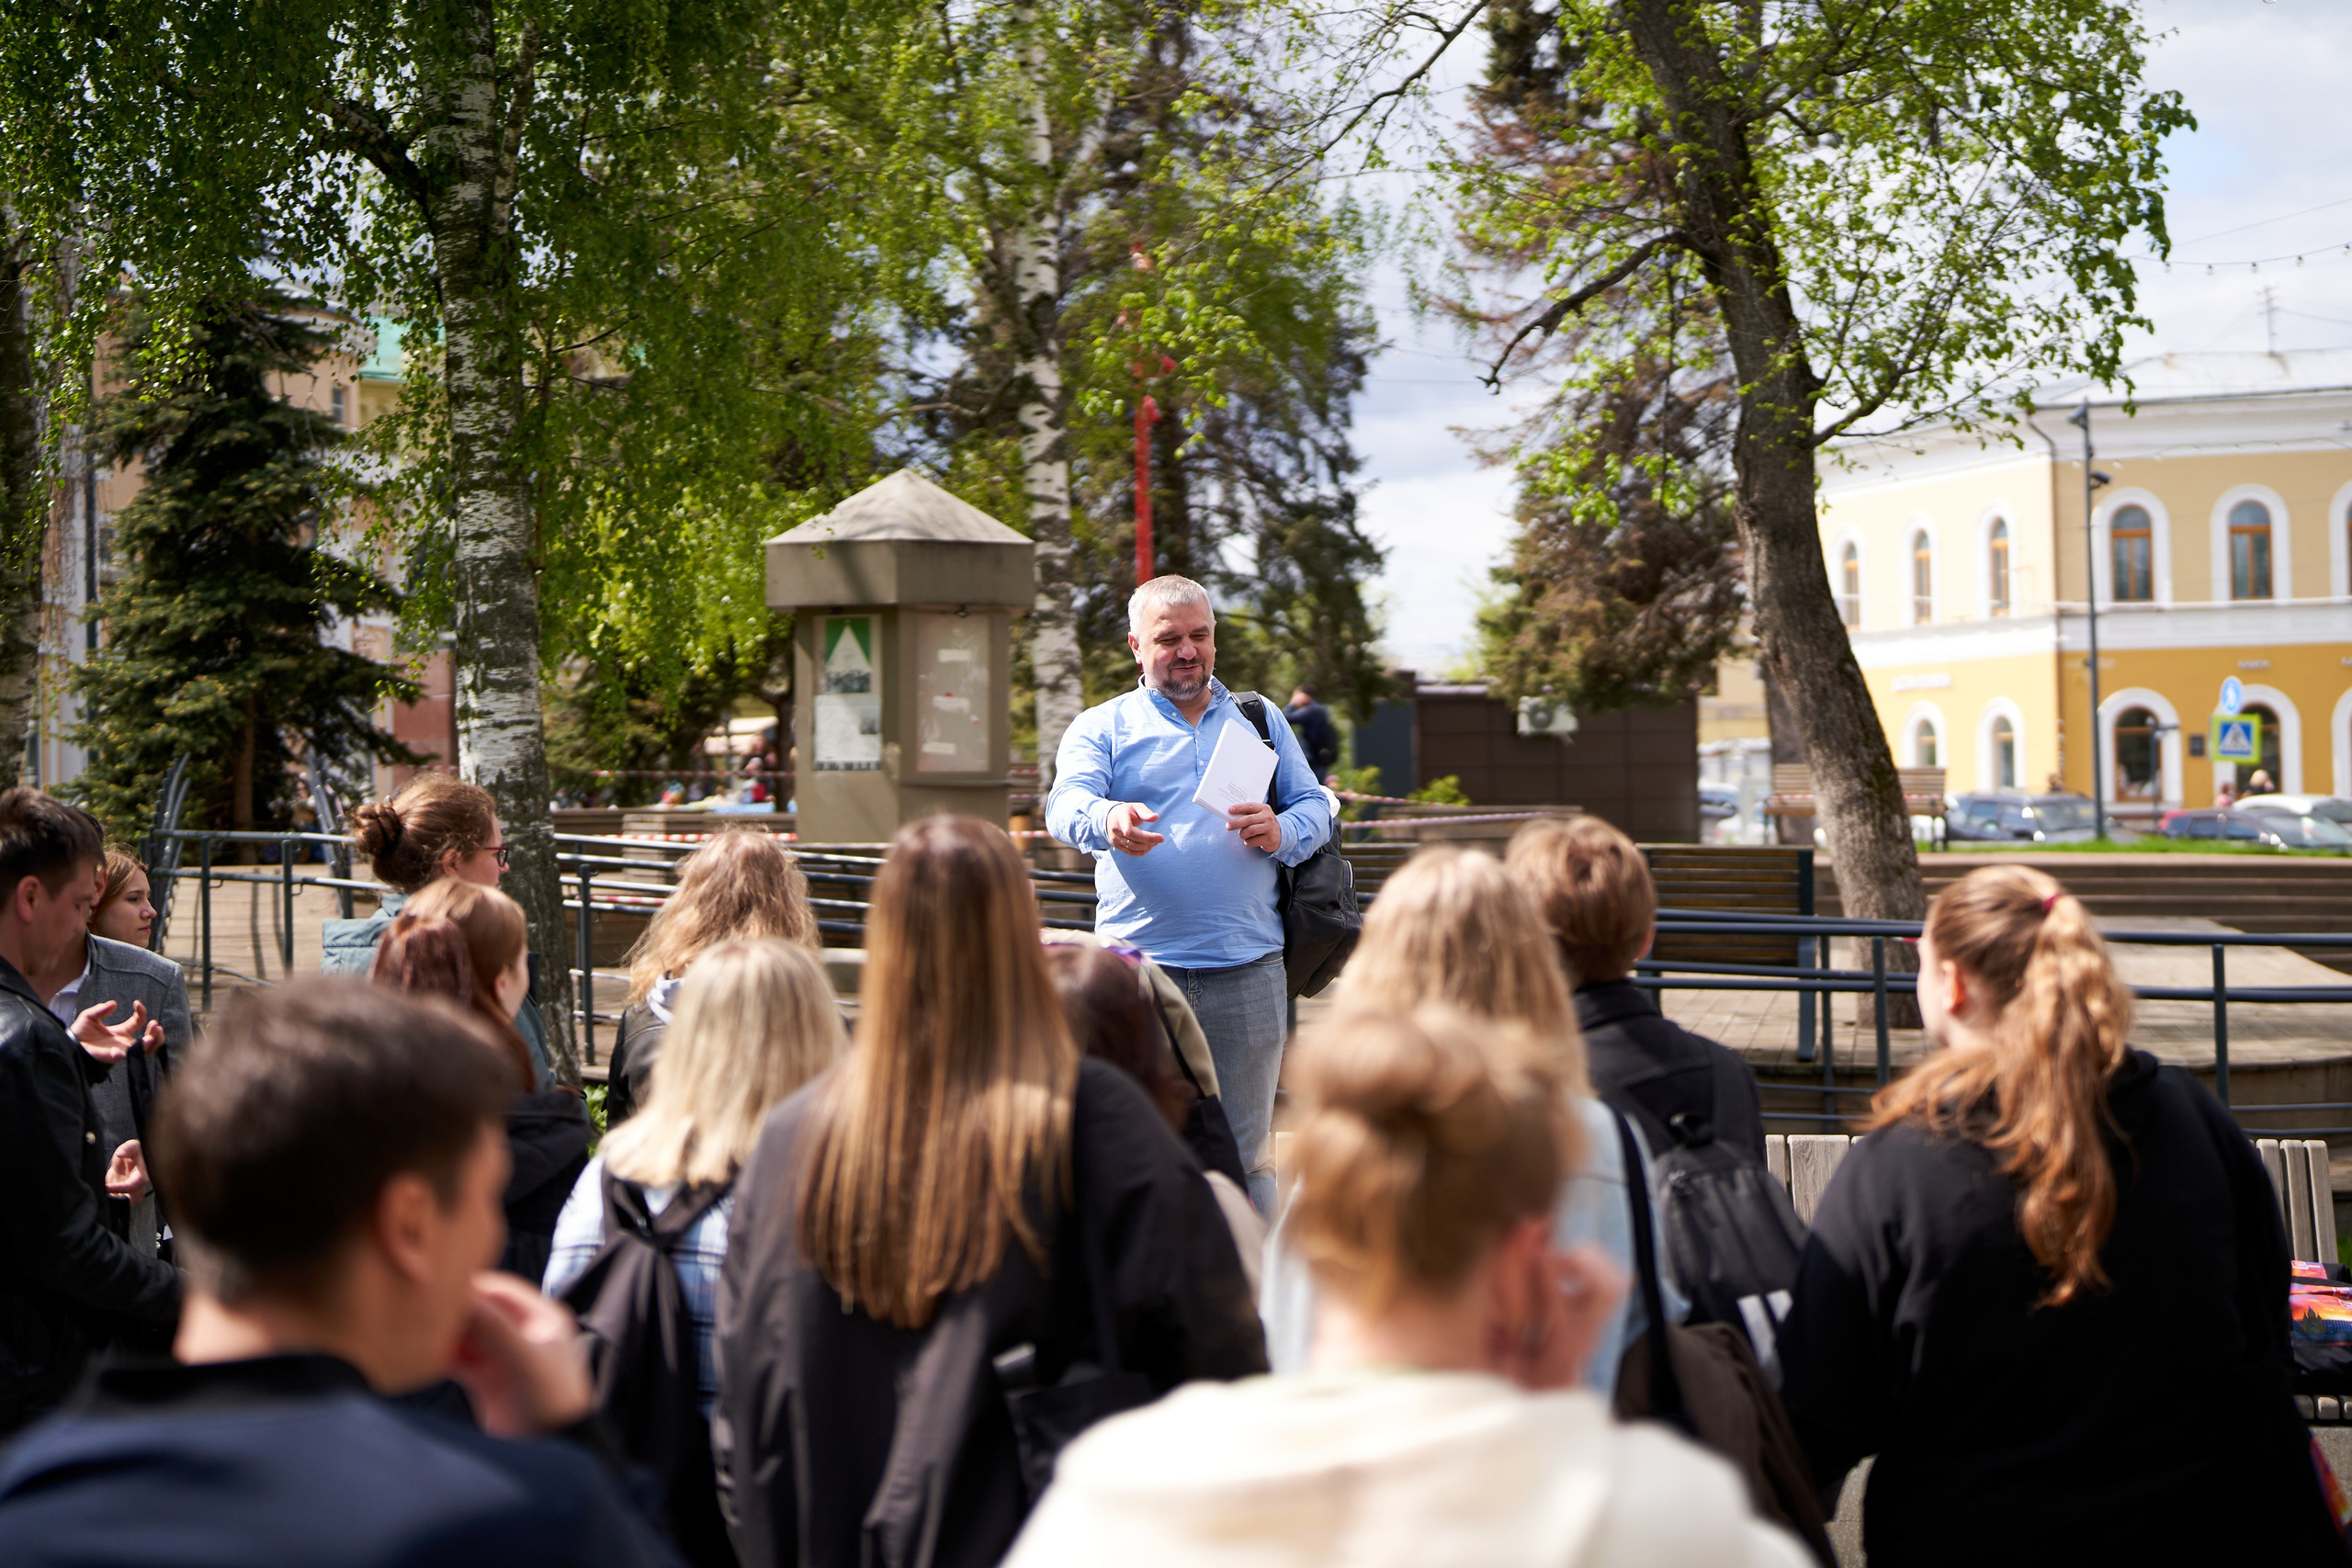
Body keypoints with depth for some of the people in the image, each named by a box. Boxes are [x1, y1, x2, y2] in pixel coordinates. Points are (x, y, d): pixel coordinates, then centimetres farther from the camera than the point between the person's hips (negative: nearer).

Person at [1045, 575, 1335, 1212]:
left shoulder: (1259, 722, 18)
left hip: (1246, 972, 2)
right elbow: (1066, 804, -8)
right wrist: (1107, 820, -32)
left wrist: (1282, 833, -8)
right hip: (1138, 967, -2)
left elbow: (1315, 806, 16)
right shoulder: (1102, 728, 9)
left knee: (1247, 1156, 3)